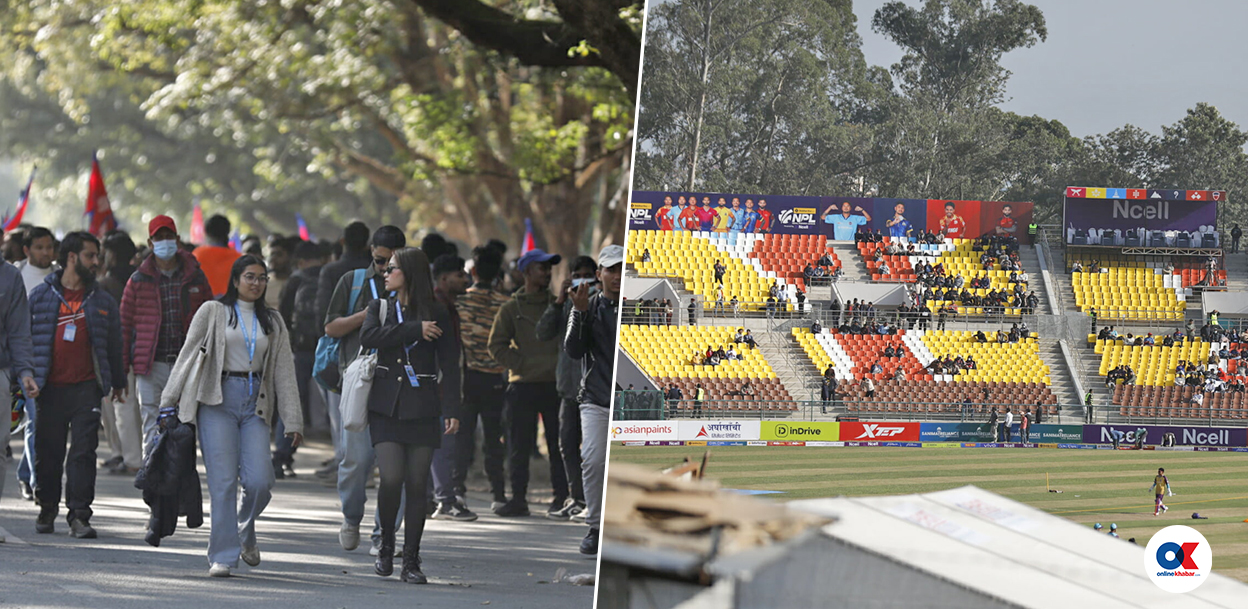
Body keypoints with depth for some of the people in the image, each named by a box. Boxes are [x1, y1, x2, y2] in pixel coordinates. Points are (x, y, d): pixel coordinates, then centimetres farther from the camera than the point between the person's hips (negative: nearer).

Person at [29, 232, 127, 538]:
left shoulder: (103, 301, 10)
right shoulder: (41, 296, 6)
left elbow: (114, 344, 18)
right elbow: (25, 338, 9)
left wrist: (118, 382, 21)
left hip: (86, 389, 0)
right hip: (50, 387, 0)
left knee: (84, 452, -7)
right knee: (47, 452, 5)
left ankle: (79, 515, -6)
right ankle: (47, 508, 23)